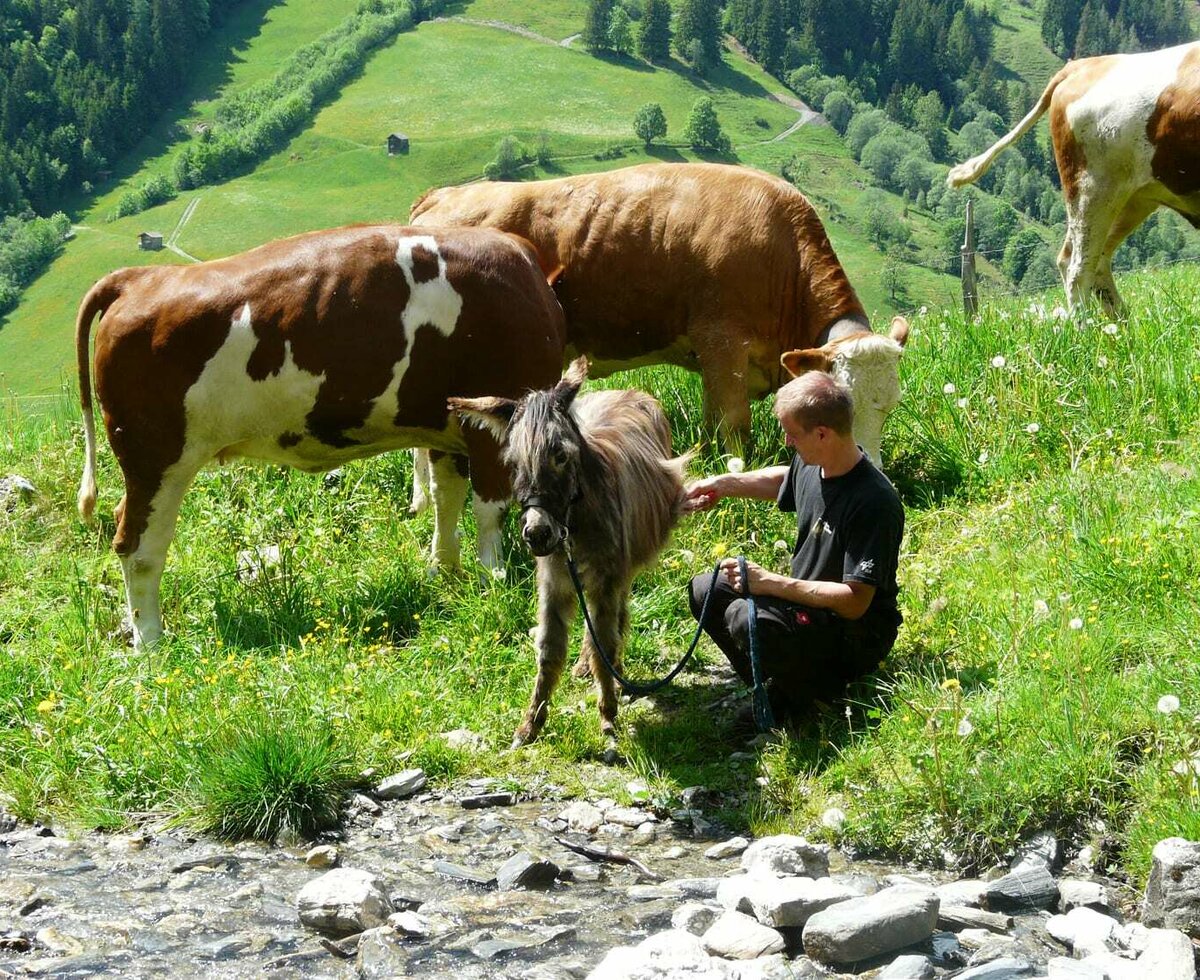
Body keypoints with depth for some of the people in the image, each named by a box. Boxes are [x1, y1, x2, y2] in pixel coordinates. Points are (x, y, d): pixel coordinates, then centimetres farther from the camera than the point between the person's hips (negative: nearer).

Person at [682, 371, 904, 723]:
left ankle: (822, 687, -7)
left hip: (854, 636, -9)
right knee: (705, 591, 6)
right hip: (805, 600, 9)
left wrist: (770, 582, -29)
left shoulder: (874, 503, -29)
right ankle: (773, 684, 7)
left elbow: (855, 601, -30)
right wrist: (723, 484, 14)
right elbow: (784, 480, 26)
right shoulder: (811, 466, -3)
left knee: (746, 618, -31)